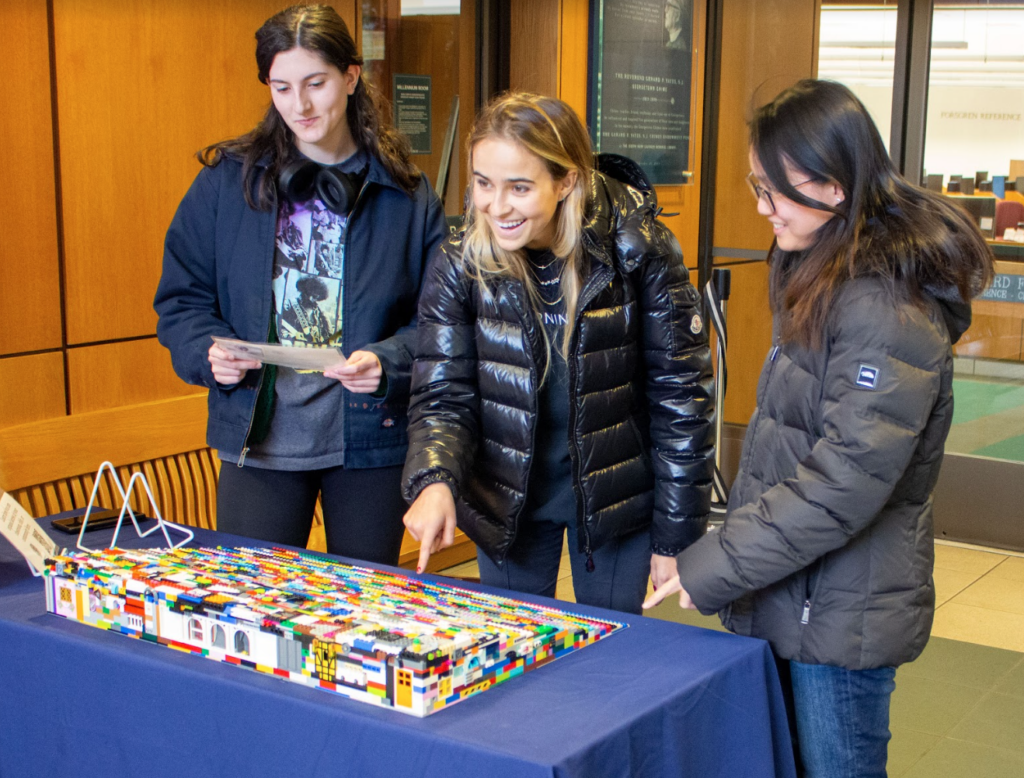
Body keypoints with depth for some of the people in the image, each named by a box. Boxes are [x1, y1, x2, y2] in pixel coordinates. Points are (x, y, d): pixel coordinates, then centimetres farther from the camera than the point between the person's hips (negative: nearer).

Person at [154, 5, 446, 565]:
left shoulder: (405, 194, 0)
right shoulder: (225, 182, 2)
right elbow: (180, 299, 5)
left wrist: (387, 362, -19)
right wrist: (209, 353, -15)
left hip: (370, 440, 0)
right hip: (258, 440, 0)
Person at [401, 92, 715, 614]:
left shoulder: (638, 249, -17)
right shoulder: (458, 264, -12)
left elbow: (680, 394, -10)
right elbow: (443, 395, -9)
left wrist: (676, 533, -8)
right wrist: (434, 481, -31)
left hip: (615, 493, -2)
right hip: (505, 499, 2)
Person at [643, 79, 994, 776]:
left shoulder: (889, 310, -22)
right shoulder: (819, 277, 8)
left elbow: (843, 482, -25)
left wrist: (712, 568, -19)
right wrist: (731, 552, 13)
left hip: (843, 613, -8)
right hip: (790, 593, 8)